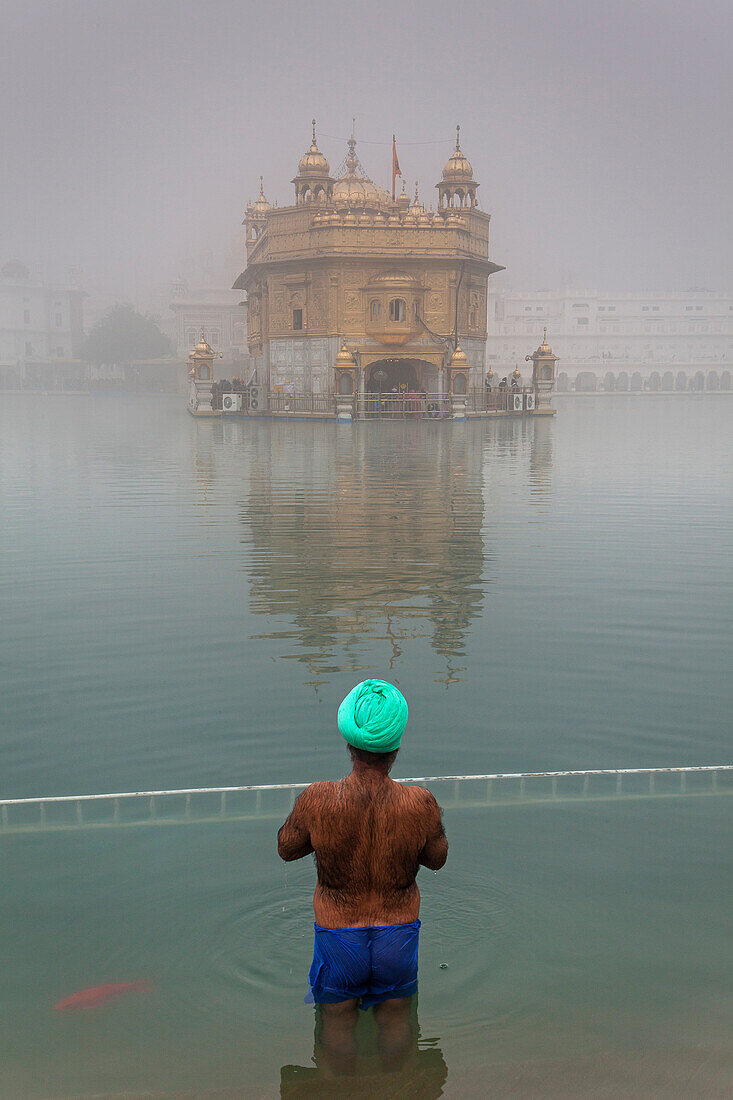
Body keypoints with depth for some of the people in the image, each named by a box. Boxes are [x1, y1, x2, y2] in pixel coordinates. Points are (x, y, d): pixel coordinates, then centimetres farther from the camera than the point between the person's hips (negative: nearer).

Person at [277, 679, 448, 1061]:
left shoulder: (317, 801, -24)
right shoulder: (419, 803, -22)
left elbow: (286, 849, -5)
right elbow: (437, 858, -3)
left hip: (338, 938, -1)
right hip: (399, 932, 1)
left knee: (337, 1025, 23)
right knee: (395, 1021, 26)